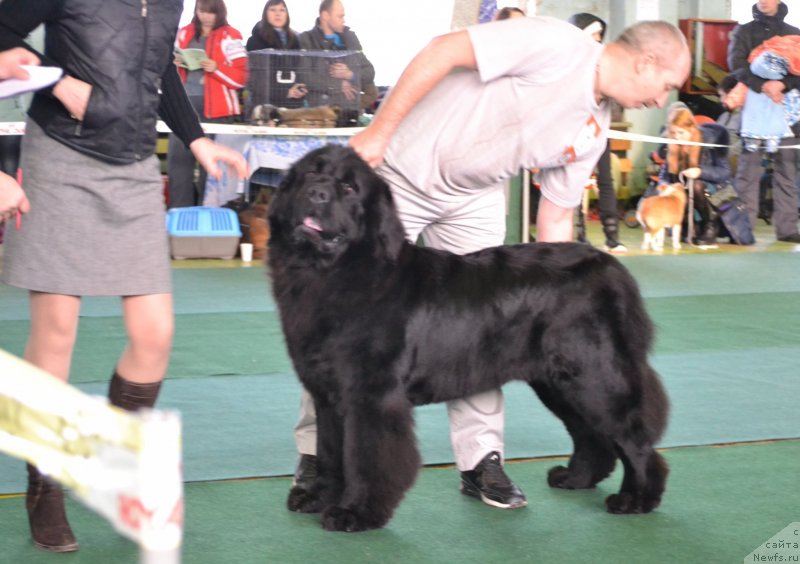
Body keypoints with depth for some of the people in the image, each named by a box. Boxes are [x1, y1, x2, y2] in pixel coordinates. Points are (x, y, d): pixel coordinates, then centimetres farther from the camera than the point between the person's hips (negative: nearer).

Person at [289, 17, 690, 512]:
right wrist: (379, 131, -25)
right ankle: (318, 453, 8)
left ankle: (482, 460, 9)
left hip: (473, 199, 7)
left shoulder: (593, 131, 3)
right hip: (401, 170, -7)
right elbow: (443, 52, -24)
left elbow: (556, 216, 10)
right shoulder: (557, 44, -21)